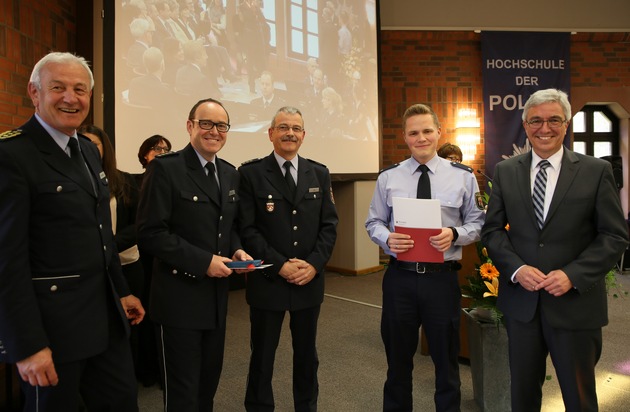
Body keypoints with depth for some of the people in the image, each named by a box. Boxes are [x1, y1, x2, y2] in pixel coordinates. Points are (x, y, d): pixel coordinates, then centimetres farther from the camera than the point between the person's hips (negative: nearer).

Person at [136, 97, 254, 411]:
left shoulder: (230, 173, 8)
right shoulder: (165, 168, -13)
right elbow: (150, 233, -17)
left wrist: (236, 249, -3)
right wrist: (203, 261, -20)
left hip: (217, 294, 7)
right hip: (180, 296, -6)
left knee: (210, 379, 21)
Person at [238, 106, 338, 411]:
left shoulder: (319, 173, 6)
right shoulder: (250, 173, -5)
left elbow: (329, 224, 3)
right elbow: (247, 229, -10)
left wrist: (314, 264, -10)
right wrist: (279, 265, -17)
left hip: (310, 280, 3)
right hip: (267, 281, -3)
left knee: (306, 353, 18)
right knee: (262, 355, 13)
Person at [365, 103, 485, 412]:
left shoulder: (462, 176, 1)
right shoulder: (388, 177, 2)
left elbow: (476, 223, 3)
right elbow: (374, 222, 6)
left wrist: (454, 234, -18)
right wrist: (387, 239, -15)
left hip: (442, 278, 0)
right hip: (400, 278, 1)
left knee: (446, 360, 15)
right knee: (398, 359, 17)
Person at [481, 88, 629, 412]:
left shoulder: (596, 171, -3)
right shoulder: (505, 171, 3)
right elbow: (492, 230, 3)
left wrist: (572, 275, -17)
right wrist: (517, 269, -13)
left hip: (575, 302, -1)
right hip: (520, 300, 2)